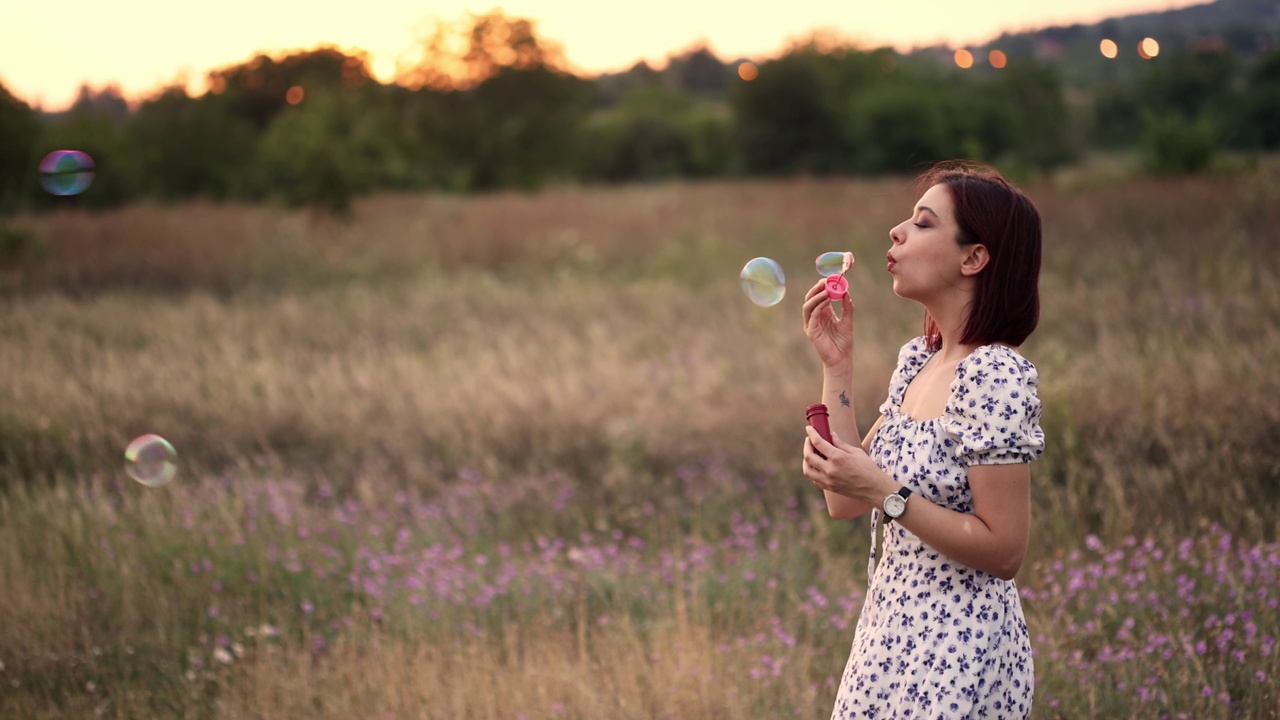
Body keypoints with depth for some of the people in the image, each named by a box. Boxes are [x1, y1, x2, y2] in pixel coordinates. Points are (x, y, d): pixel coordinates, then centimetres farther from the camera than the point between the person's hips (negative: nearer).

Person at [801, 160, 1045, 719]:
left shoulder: (993, 377, -19)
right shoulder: (917, 360, 7)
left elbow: (1004, 552, -20)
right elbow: (845, 502, 5)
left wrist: (883, 492, -24)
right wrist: (836, 363, 3)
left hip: (954, 652, -8)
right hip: (892, 632, 8)